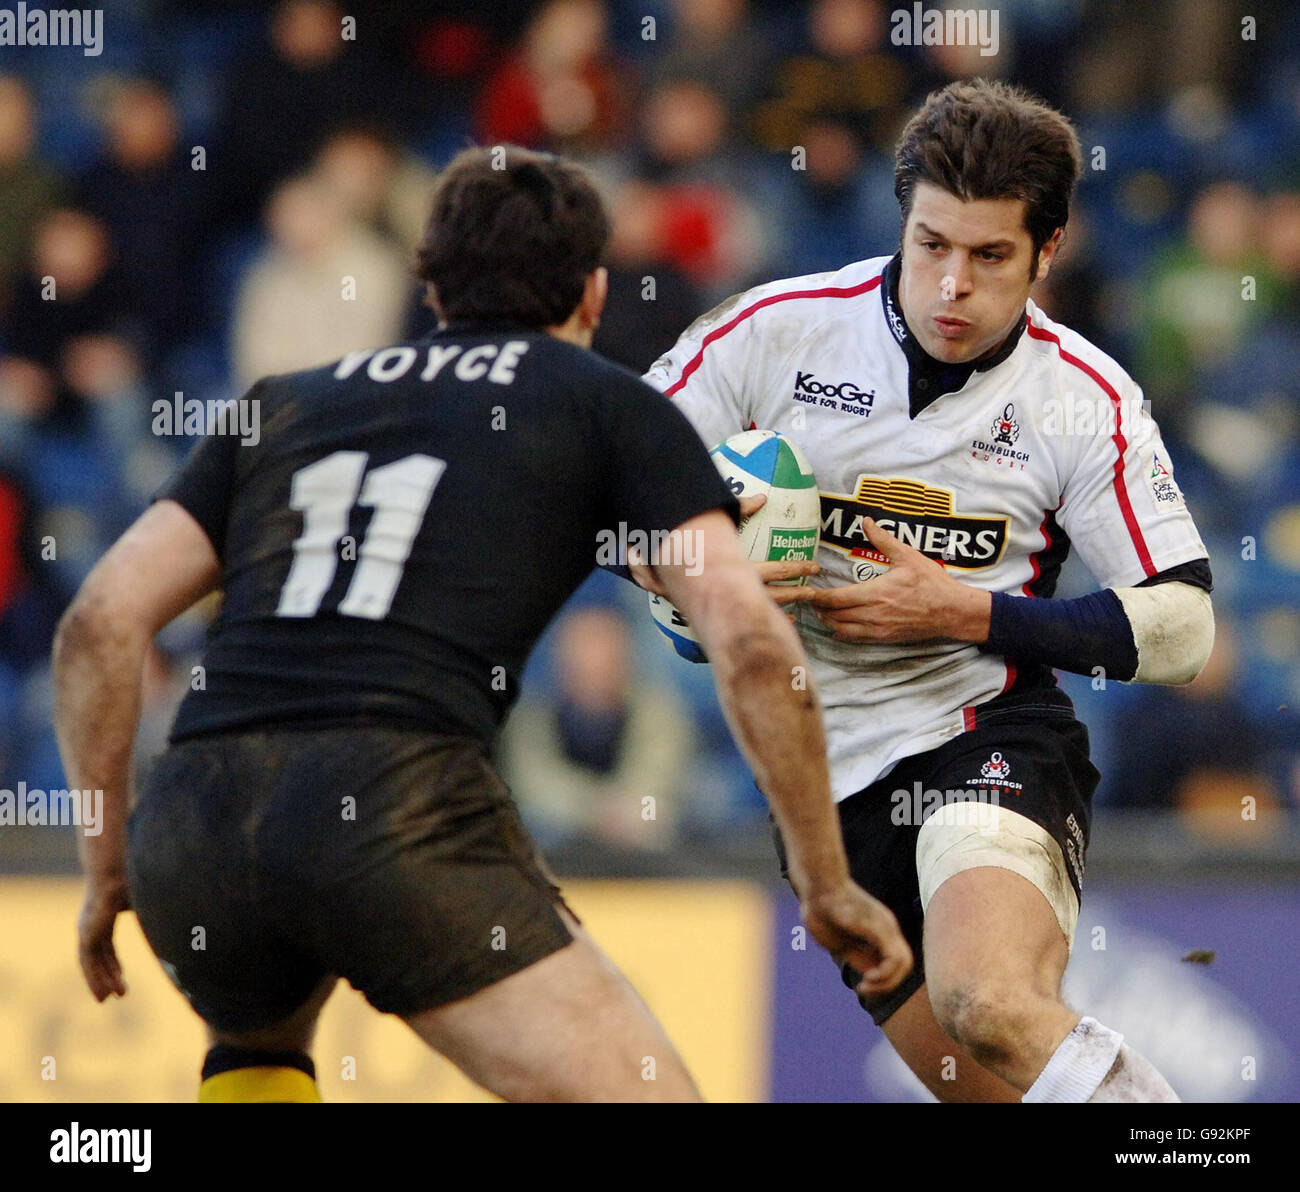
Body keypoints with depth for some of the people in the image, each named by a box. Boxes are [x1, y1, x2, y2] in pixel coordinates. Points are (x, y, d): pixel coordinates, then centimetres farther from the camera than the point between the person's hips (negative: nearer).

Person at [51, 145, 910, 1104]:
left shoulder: (283, 405, 27)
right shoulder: (614, 407, 16)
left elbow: (101, 620, 18)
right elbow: (752, 643, 5)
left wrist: (107, 868, 25)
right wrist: (827, 884, 13)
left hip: (187, 822, 5)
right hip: (399, 807, -5)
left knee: (259, 1036, 38)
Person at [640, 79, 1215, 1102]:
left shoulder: (1085, 399, -5)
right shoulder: (780, 330, -2)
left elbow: (1180, 627, -5)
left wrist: (963, 612, -14)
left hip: (990, 743, -3)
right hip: (827, 781, 3)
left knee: (990, 1005, -33)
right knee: (1000, 1090, 6)